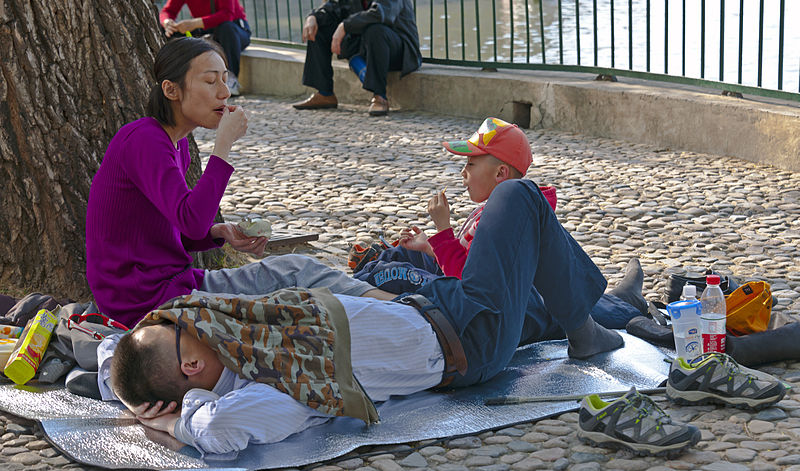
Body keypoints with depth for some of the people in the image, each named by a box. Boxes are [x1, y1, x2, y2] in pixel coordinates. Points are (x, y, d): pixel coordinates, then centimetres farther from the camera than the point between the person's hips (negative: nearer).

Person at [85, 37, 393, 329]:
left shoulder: (177, 144, 12)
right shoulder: (143, 140, -17)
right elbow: (192, 220, -29)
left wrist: (221, 233, 1)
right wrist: (224, 143, -24)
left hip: (175, 280, 9)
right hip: (146, 299, -9)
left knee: (295, 269, -2)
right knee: (294, 272, -12)